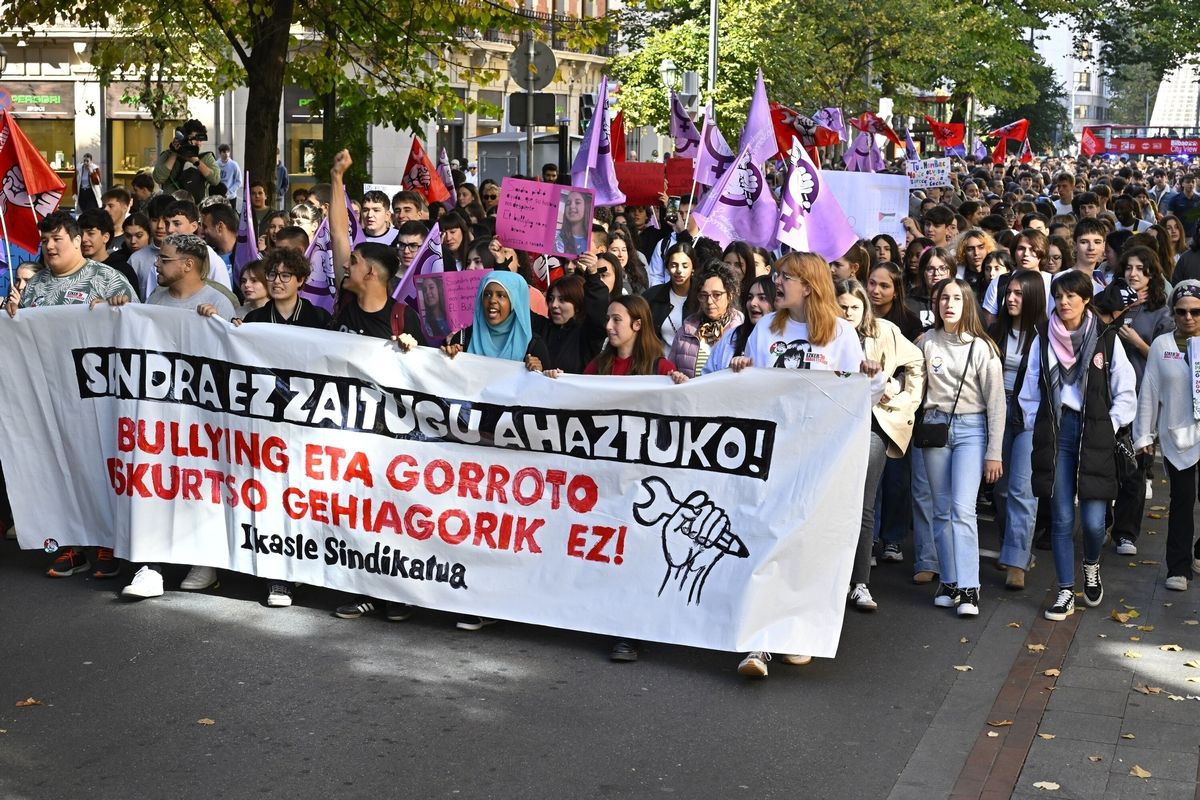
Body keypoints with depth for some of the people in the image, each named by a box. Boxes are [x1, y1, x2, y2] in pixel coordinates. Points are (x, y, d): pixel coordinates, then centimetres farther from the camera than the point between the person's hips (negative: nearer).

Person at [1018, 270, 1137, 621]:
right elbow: (1030, 392, 11)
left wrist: (1109, 427, -1)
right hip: (1055, 434, 2)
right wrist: (1037, 427, 4)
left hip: (1094, 435, -1)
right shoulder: (1044, 339, 5)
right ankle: (1066, 593, 12)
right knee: (1061, 519, 2)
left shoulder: (1106, 339, 0)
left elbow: (1126, 392, 5)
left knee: (1093, 520, -4)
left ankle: (1091, 565, 29)